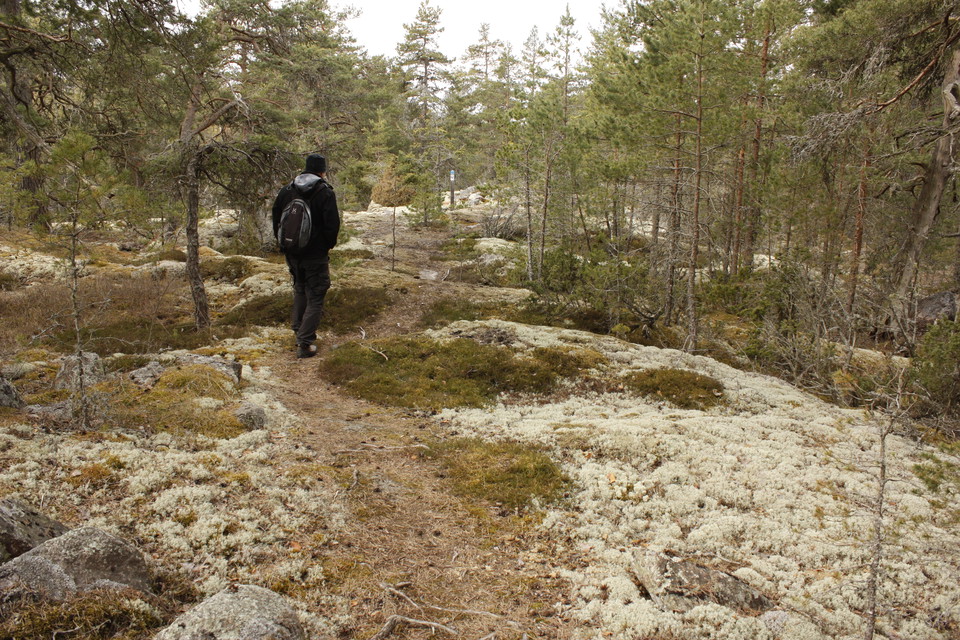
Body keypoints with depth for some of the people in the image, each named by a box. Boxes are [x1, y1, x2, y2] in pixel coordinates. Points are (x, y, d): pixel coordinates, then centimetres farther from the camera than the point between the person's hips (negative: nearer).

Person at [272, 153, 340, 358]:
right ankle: (305, 343, -4)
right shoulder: (325, 193, -11)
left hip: (293, 254, 5)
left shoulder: (286, 190, 5)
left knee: (299, 291, 24)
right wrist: (328, 245, 3)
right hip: (316, 255, -5)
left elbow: (276, 220, 11)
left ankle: (298, 332, 30)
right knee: (315, 297, 0)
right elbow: (332, 224, -14)